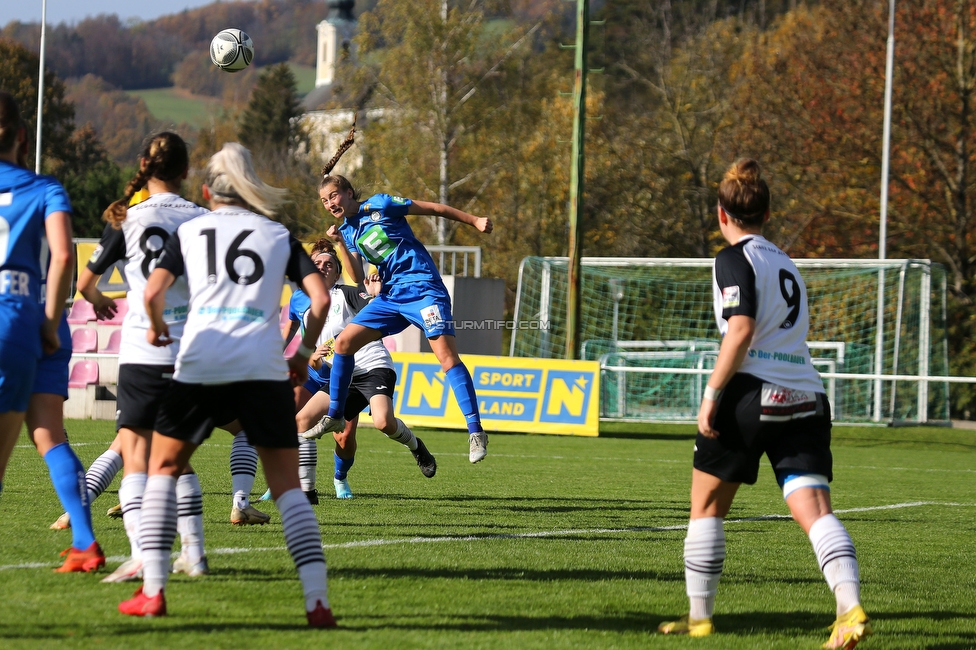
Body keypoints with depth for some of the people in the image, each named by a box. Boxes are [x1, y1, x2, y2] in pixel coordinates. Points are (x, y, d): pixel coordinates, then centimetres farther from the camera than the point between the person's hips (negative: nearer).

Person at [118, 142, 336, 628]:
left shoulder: (189, 231, 13)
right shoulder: (280, 236, 15)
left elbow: (153, 293, 1)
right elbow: (320, 298, 3)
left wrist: (156, 328, 21)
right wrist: (304, 354, 17)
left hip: (200, 364, 0)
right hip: (265, 368, 0)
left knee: (163, 466, 17)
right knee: (287, 485, 3)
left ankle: (152, 591, 9)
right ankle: (317, 601, -10)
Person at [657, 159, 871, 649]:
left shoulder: (735, 258, -2)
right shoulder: (785, 262, 22)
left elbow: (741, 328, -15)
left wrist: (711, 395, -13)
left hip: (753, 391, -6)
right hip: (806, 395, 6)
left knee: (707, 505, 11)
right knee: (814, 509, -7)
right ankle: (850, 607, -28)